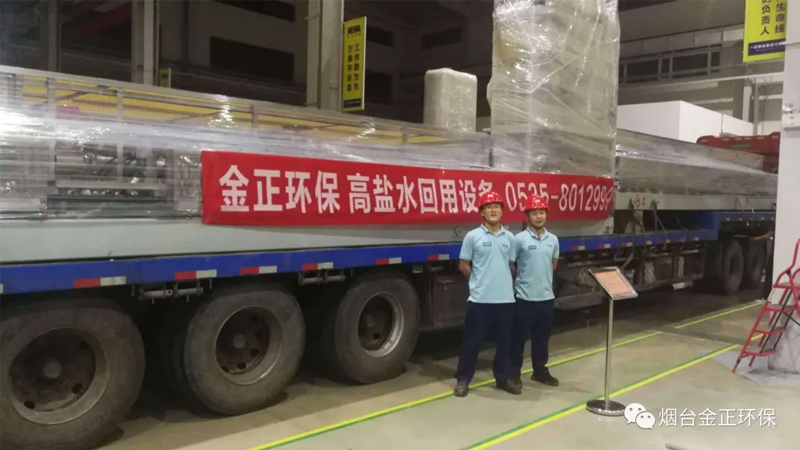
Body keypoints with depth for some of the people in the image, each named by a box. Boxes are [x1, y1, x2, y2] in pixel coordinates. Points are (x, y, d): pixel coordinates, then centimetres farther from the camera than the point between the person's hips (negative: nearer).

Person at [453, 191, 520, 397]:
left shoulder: (509, 237, 7)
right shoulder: (472, 236, -4)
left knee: (504, 341, 12)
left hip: (505, 298, 4)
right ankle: (463, 379, 16)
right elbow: (463, 265, 2)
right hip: (480, 299, -4)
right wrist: (480, 280, 5)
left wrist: (505, 282, 11)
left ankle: (502, 378, 28)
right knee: (472, 341, 4)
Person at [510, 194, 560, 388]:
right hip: (524, 297, -5)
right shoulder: (519, 239, -11)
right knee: (519, 337, 4)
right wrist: (518, 281, 5)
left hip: (547, 297, 5)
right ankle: (514, 372, 17)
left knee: (542, 337, 16)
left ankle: (540, 371, 30)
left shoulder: (553, 239, 5)